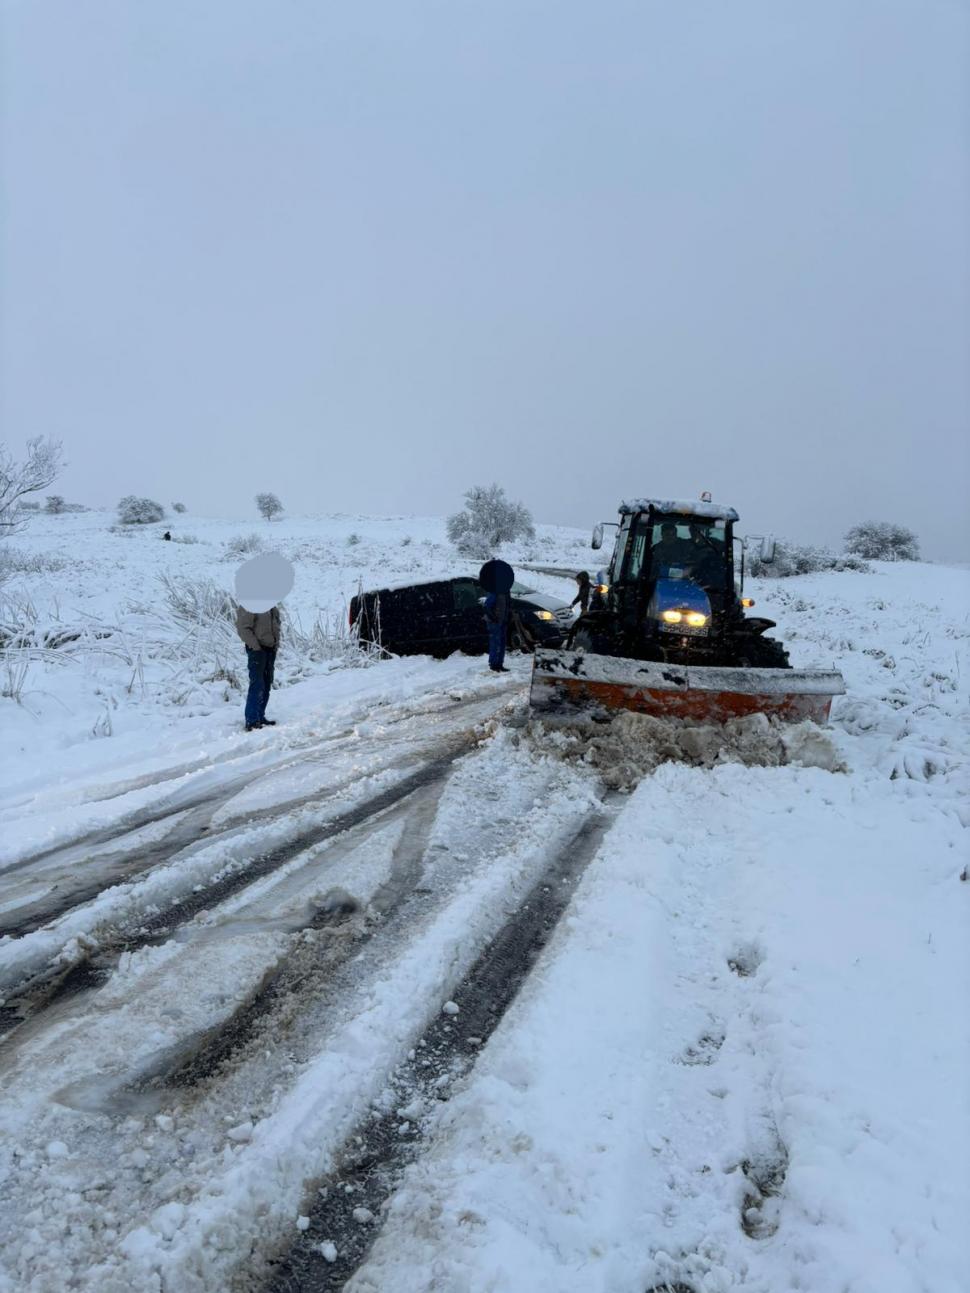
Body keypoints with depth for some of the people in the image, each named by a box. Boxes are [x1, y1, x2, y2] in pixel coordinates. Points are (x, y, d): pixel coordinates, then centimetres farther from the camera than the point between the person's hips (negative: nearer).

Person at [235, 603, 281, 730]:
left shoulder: (273, 607, 10)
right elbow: (243, 627, -18)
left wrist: (276, 642, 11)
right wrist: (255, 646, -19)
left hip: (270, 648, 8)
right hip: (257, 649, -8)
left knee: (266, 685, 12)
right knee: (257, 685, -11)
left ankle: (260, 717, 21)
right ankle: (252, 721, -9)